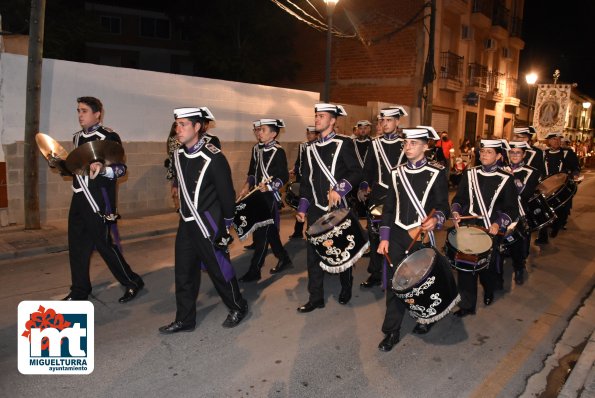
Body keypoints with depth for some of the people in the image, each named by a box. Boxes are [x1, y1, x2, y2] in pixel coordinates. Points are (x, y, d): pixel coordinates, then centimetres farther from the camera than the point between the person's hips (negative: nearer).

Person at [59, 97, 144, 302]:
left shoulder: (108, 136, -10)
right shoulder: (78, 137, 14)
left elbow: (121, 168, -14)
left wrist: (102, 169, -33)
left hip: (99, 201, -8)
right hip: (79, 199, 8)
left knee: (105, 244, -3)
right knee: (76, 246, 12)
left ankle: (133, 283, 14)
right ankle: (79, 291, 27)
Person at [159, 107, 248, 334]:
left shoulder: (213, 158, -17)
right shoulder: (178, 155, 4)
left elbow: (227, 194, -11)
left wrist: (226, 224, -3)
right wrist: (185, 214, 17)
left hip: (209, 225, -7)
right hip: (186, 224, 7)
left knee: (219, 269, 6)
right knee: (184, 273, 12)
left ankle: (238, 308, 29)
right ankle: (185, 320, 26)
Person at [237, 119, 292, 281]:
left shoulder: (278, 151, -12)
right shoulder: (258, 149, 9)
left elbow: (284, 177, -14)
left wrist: (269, 186, -26)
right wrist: (247, 186, 5)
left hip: (269, 197, -8)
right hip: (256, 196, 8)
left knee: (261, 233, -3)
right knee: (270, 231, 17)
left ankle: (254, 271, 6)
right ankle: (284, 259, 34)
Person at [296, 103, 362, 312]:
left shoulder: (344, 143, -4)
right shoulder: (311, 147, 11)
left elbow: (356, 172, -10)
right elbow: (306, 179, 14)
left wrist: (340, 188, -25)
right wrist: (302, 206, 9)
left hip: (338, 207, -4)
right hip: (316, 208, 5)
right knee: (314, 252, 4)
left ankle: (346, 289, 31)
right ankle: (316, 298, 14)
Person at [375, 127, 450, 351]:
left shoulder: (436, 173, -4)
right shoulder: (396, 173, 6)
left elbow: (443, 206, -4)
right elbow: (389, 208, 7)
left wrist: (436, 219, -27)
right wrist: (384, 238, 3)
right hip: (397, 236, 3)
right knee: (394, 282, 3)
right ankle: (392, 331, 15)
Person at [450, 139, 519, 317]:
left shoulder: (506, 179, -3)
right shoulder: (469, 174, 5)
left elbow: (512, 208, -4)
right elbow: (458, 198, 8)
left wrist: (499, 224, -19)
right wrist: (455, 212, -11)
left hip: (491, 231, -1)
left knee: (487, 266, 15)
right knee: (465, 267, -1)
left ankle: (488, 292, 46)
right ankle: (467, 305, 13)